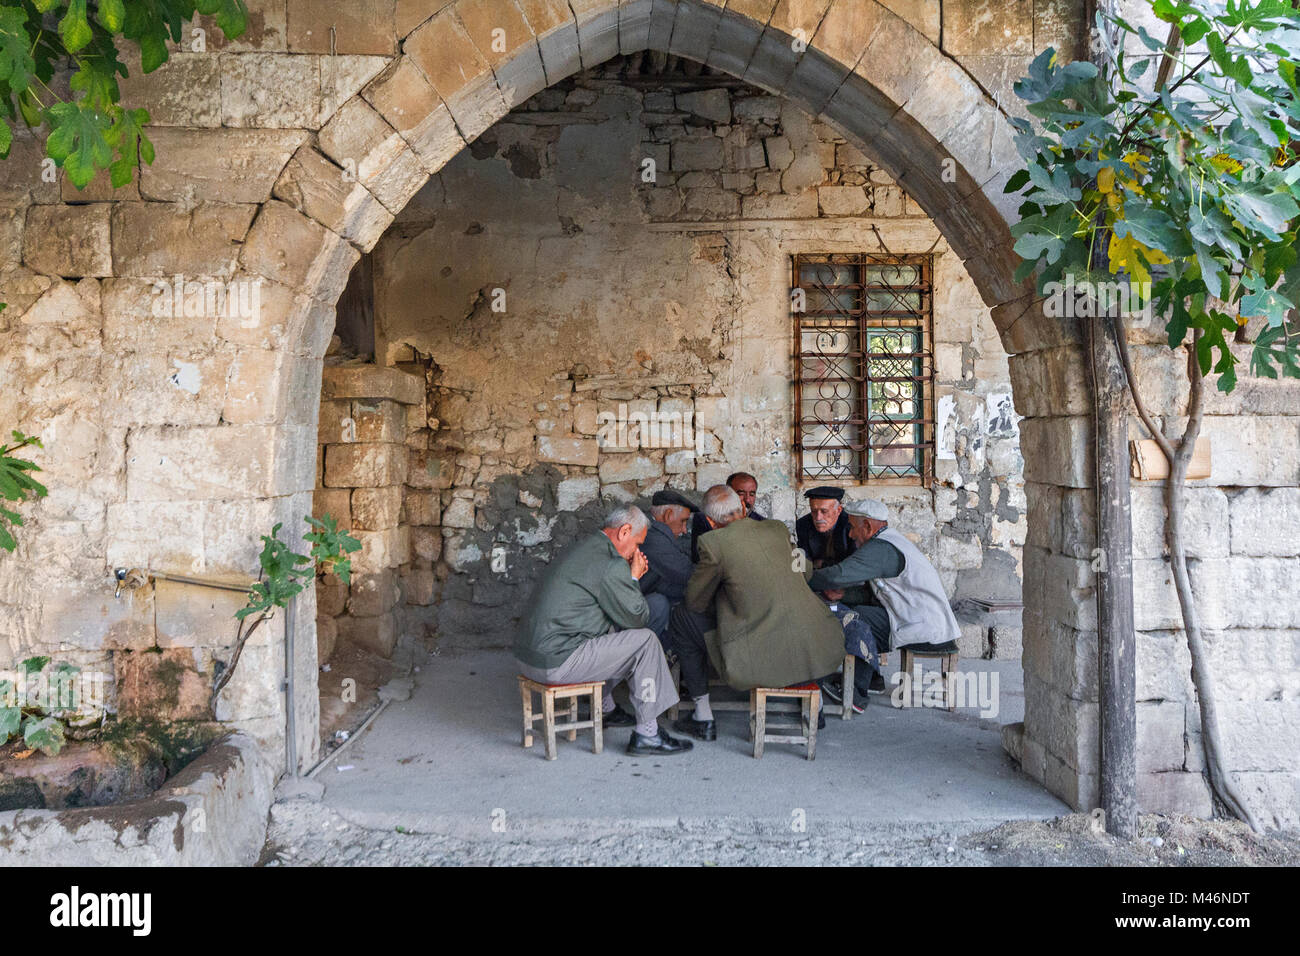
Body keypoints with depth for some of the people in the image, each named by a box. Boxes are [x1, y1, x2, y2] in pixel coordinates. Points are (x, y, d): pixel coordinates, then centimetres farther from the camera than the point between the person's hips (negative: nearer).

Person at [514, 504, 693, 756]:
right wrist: (634, 579, 7)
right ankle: (646, 734, 0)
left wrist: (630, 577, 17)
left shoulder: (581, 548, 16)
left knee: (614, 632, 30)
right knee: (645, 640, -4)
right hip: (555, 662, -10)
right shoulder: (611, 564, -15)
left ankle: (605, 709, 39)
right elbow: (638, 618, -6)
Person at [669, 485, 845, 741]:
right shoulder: (777, 529, 10)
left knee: (681, 618, 14)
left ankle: (703, 719, 20)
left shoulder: (713, 542, -6)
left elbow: (694, 602, 5)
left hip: (763, 659, -5)